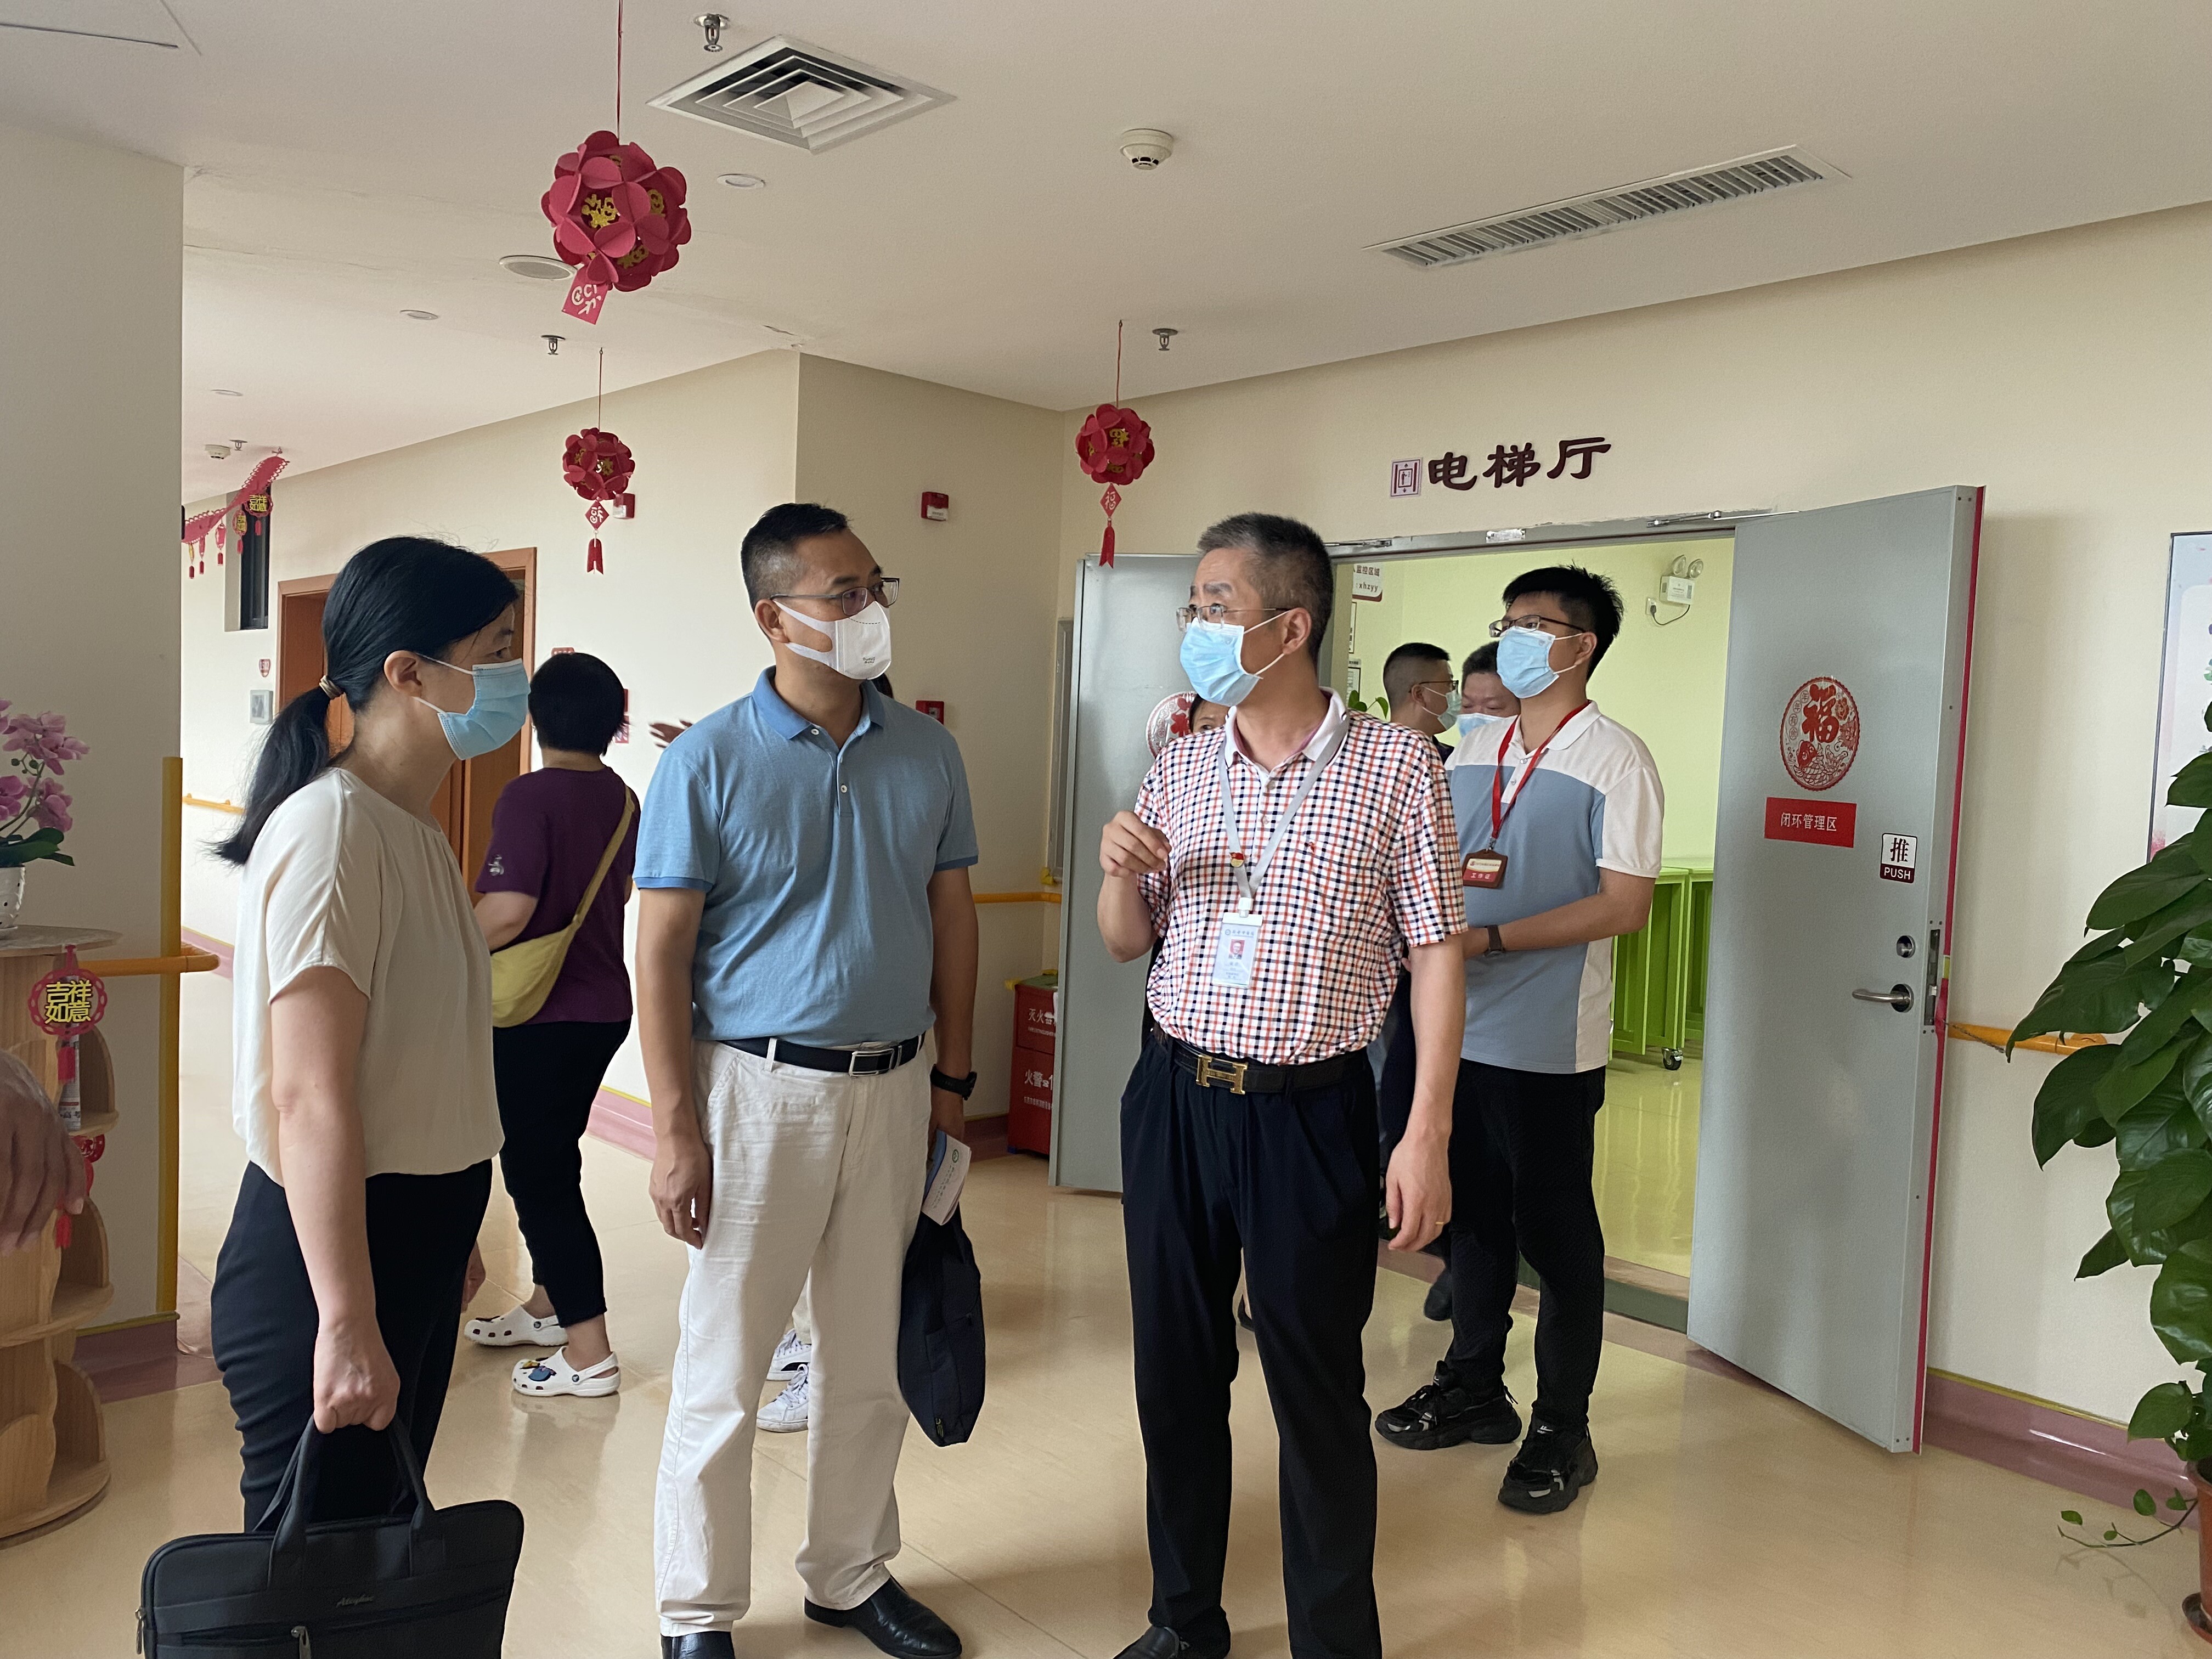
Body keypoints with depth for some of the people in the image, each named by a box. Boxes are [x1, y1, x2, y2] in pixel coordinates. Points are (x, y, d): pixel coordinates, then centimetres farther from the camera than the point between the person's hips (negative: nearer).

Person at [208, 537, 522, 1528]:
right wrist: (347, 1325, -24)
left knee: (382, 1530, 19)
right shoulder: (331, 831, -19)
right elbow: (309, 1099, -24)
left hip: (414, 1243, 9)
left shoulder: (414, 832, 11)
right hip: (324, 1255, -9)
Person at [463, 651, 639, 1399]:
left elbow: (507, 911, -26)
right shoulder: (620, 797, 6)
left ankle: (589, 1351, 5)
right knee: (551, 1159, 22)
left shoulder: (530, 796, -18)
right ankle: (549, 1306, 37)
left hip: (539, 1018, -8)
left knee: (537, 1172, 1)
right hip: (603, 1005, 8)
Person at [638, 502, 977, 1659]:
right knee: (724, 1375, 7)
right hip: (759, 1087, -4)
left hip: (892, 1087, 4)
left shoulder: (925, 753, 4)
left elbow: (952, 915, 10)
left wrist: (953, 1078, 9)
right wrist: (677, 1127, -12)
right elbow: (661, 951, -8)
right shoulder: (708, 762, -9)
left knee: (873, 1362, 16)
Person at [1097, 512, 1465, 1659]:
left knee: (1317, 1390, 6)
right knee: (1176, 1372, 15)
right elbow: (1127, 943, 13)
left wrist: (1426, 1137, -11)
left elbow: (1435, 953, -6)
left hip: (1311, 1112, -4)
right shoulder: (1179, 769, 6)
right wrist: (1121, 872, -9)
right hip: (1174, 1097, 5)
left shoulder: (1395, 765, -7)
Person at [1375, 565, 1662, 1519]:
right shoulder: (1472, 753, 12)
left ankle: (1562, 1430, 19)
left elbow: (1623, 904, -15)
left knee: (1556, 1234, 5)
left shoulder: (1615, 761, -8)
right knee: (1473, 1214, 16)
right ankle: (1473, 1389, 32)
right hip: (1460, 1031, 6)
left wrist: (1488, 939, -20)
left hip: (1549, 1045, -6)